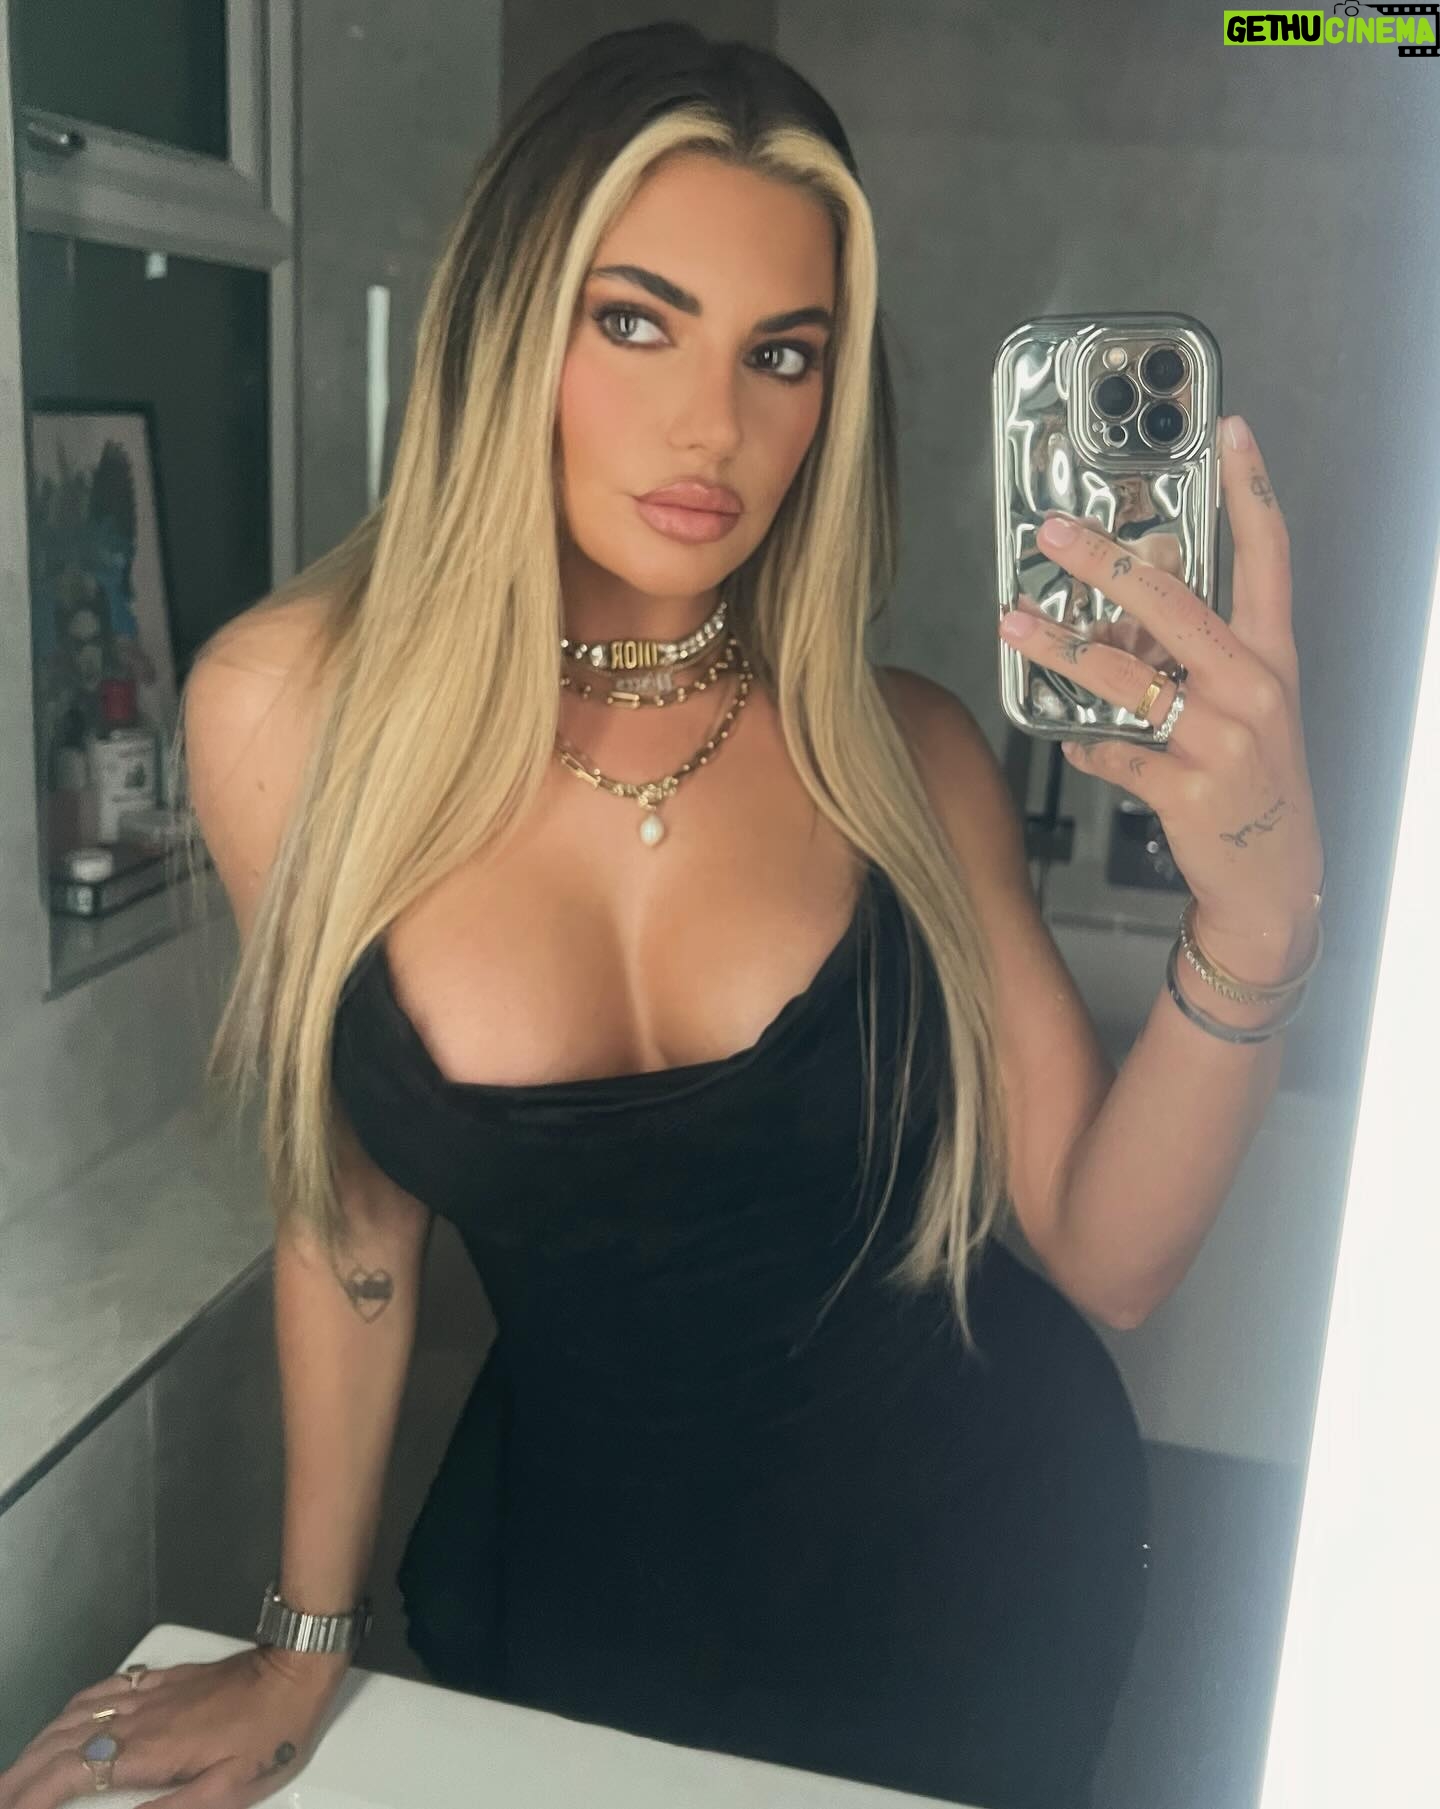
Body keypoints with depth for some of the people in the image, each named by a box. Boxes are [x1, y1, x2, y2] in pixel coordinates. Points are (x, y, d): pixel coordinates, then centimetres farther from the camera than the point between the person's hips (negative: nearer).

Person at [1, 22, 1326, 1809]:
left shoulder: (902, 751, -15)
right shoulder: (291, 710, -16)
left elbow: (1106, 1253, -16)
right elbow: (350, 1199, -5)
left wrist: (1254, 920, -33)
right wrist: (307, 1638, 3)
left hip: (970, 1553, 1)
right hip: (576, 1554, 0)